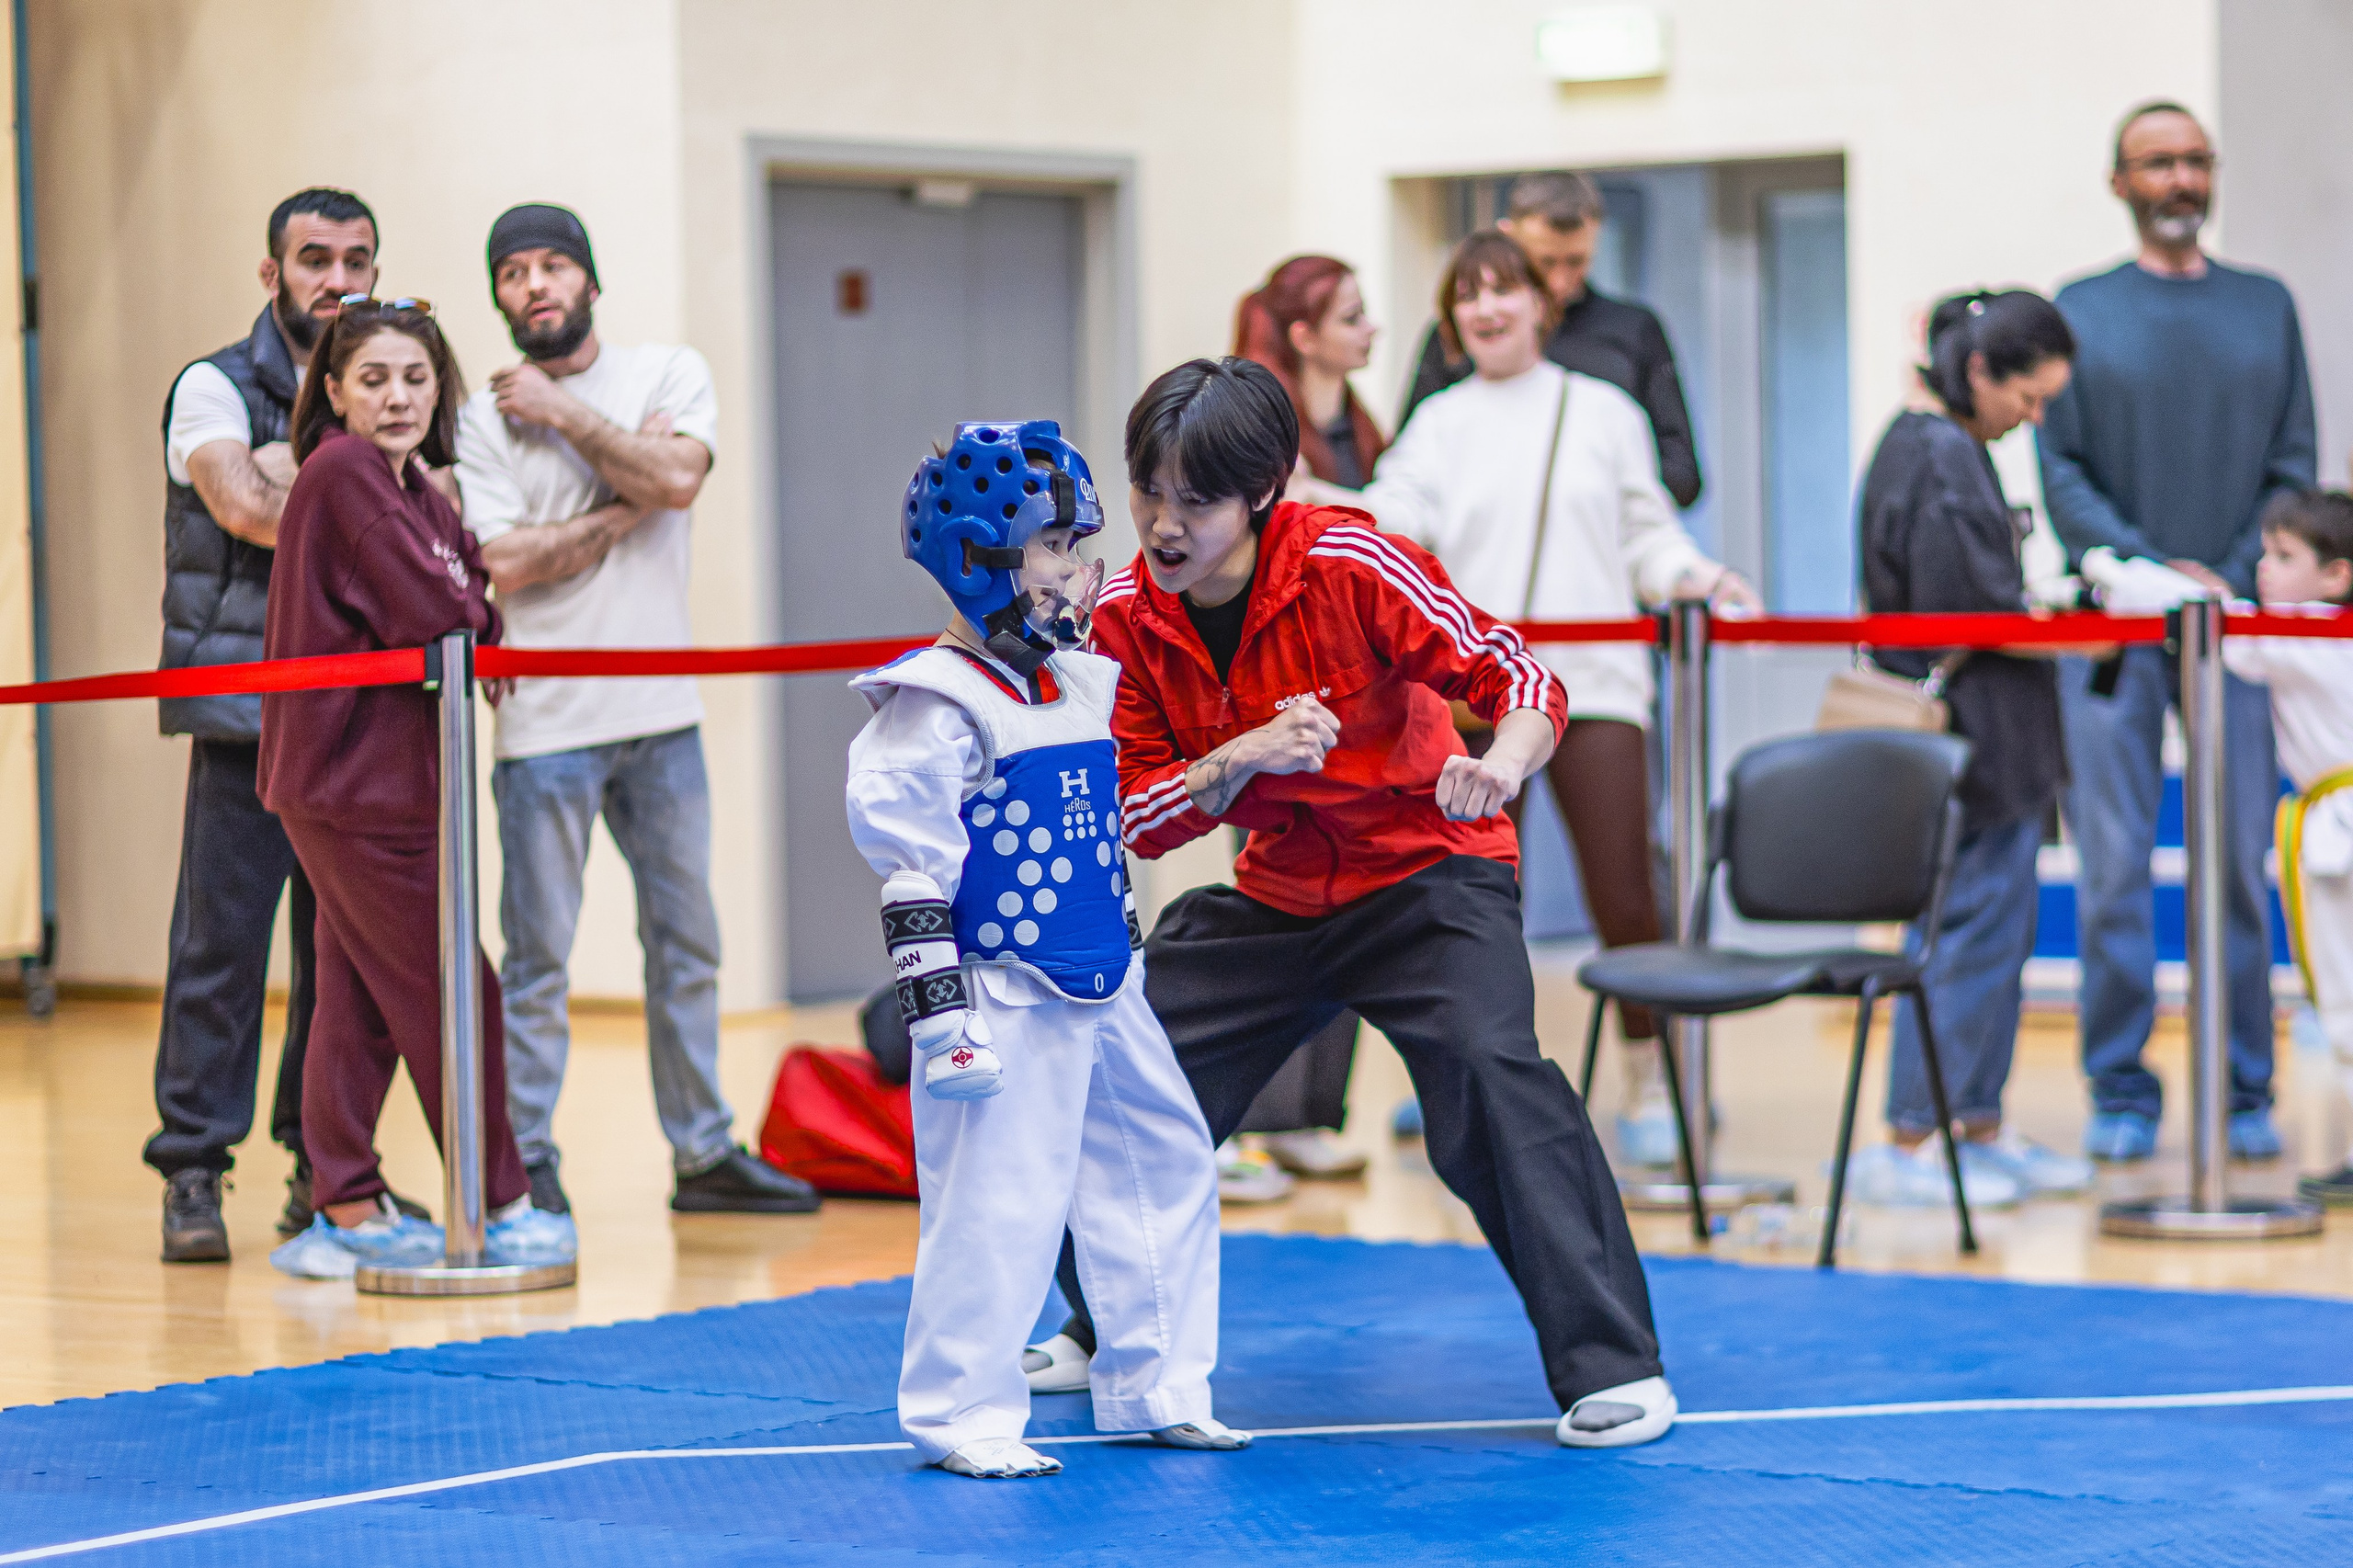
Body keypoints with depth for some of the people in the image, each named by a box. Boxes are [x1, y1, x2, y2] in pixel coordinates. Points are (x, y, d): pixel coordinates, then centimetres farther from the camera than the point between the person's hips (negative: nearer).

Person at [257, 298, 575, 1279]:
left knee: (363, 996, 12)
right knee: (449, 989, -2)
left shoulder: (415, 490, 15)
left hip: (382, 776, 10)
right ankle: (499, 1207, 7)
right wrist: (472, 622, -1)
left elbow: (469, 612, 13)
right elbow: (427, 615, -21)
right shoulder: (345, 471, -15)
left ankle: (348, 1214, 17)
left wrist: (466, 620, -8)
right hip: (353, 779, -10)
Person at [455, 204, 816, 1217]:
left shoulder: (669, 375, 6)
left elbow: (677, 478, -13)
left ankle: (704, 1153, 20)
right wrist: (624, 507, -10)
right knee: (538, 958, -2)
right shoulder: (484, 418, 0)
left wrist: (563, 413, -8)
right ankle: (527, 1166, 4)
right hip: (547, 724, -3)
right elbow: (505, 563, -12)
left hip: (662, 714, 3)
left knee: (686, 942, 11)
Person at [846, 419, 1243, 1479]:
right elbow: (912, 876, -17)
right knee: (999, 1204, -9)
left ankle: (1155, 1389, 24)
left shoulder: (1086, 685, 11)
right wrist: (940, 1011, -20)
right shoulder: (939, 709, -15)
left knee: (1166, 1164, 13)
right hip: (1005, 1000, -9)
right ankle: (959, 1417, 2)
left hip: (1104, 991, 9)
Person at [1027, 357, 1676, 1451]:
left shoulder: (1352, 565, -23)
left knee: (1487, 1070, -30)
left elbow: (1520, 678, -23)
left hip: (1427, 874, -5)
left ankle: (1611, 1369, -23)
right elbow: (1134, 820, -6)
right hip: (1275, 896, 6)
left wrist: (1499, 766, -45)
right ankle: (1111, 1330, 34)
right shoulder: (1125, 620, -8)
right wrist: (1241, 758, -25)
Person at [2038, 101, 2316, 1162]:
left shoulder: (2265, 307, 13)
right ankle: (2120, 1093, 2)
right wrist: (2151, 570, -12)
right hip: (2112, 625, -1)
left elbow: (2293, 466, 8)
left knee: (2241, 862, -1)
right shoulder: (2080, 312, 7)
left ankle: (2243, 1093, 6)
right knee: (2114, 866, -4)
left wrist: (2236, 581, -6)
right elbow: (2061, 473, 1)